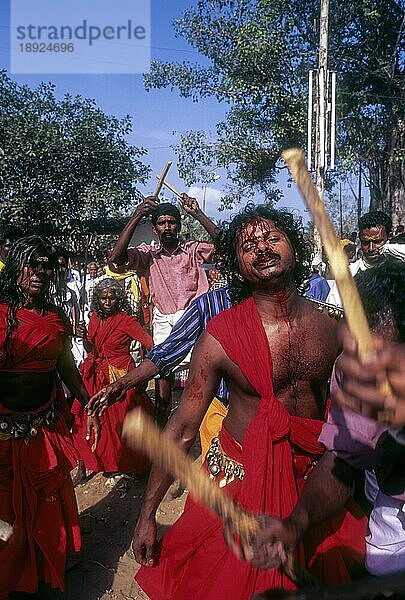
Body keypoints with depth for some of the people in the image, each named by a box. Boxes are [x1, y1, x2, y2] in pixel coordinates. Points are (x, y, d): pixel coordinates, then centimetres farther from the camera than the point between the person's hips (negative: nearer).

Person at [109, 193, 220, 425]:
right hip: (164, 324, 1)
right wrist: (136, 217, -9)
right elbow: (117, 260, -5)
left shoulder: (193, 250, 10)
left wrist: (198, 213, -7)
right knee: (162, 391, 3)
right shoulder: (148, 254, 11)